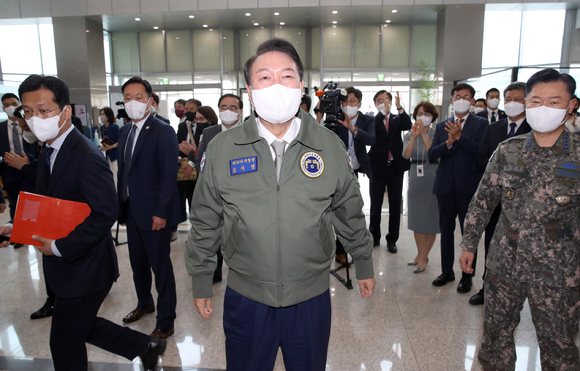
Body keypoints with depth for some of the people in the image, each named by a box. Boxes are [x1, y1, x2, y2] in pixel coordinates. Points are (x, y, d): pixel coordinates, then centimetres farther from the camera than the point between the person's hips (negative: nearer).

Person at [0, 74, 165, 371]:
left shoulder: (87, 157, -23)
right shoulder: (49, 153, 8)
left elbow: (105, 214, -27)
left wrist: (60, 246, -23)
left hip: (84, 269, -9)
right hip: (67, 266, 9)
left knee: (65, 342, 9)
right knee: (83, 327, 23)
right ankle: (145, 346, 37)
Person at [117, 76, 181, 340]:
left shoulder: (163, 131, -12)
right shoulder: (125, 132, 12)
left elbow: (169, 175, -16)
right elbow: (123, 172, 14)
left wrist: (161, 212, -19)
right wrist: (121, 207, 11)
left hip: (154, 213, -8)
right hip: (132, 212, 8)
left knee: (160, 266, 2)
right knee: (138, 263, 21)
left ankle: (165, 321, 16)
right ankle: (145, 303, 43)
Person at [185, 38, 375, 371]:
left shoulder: (330, 146, -5)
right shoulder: (222, 149, -7)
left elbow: (350, 214, 6)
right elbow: (205, 224, 2)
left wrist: (364, 265, 14)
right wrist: (201, 283, 8)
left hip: (312, 297, 1)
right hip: (245, 297, 0)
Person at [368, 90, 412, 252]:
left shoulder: (397, 119, 7)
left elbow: (408, 125, -14)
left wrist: (399, 107, -26)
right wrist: (383, 112, -27)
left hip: (395, 167, 2)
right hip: (378, 167, -1)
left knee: (395, 205, 7)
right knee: (375, 205, 8)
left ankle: (392, 239, 18)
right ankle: (374, 237, 23)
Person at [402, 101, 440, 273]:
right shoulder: (409, 135, 7)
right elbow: (406, 155, -10)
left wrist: (423, 133, -21)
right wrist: (414, 136, -22)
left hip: (432, 180, -3)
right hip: (415, 180, 3)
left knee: (430, 219, 2)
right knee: (417, 220, 10)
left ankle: (424, 257, 14)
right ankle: (420, 254, 25)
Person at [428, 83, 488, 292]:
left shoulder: (480, 124, 2)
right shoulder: (442, 126, 11)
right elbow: (432, 154, 0)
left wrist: (459, 137, -22)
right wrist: (449, 142, -16)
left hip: (469, 186, -3)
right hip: (446, 186, 4)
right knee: (446, 230, 12)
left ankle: (467, 275, 18)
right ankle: (447, 271, 26)